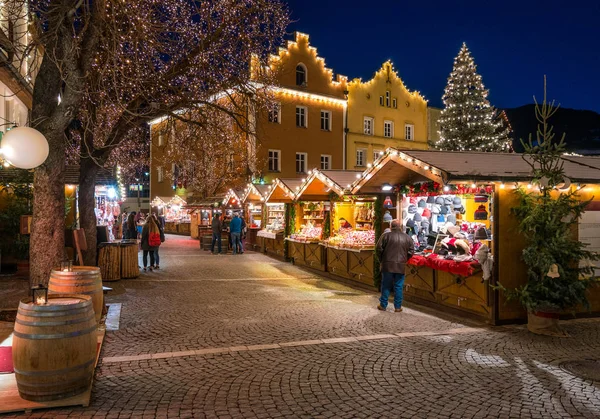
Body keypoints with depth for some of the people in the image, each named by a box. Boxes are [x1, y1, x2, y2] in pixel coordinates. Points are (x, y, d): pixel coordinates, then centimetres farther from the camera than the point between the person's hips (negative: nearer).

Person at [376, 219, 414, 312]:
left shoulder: (386, 235, -6)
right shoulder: (407, 237, 3)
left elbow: (379, 248, -7)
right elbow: (411, 251, 4)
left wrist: (382, 259, 8)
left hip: (387, 265, -1)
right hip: (401, 266, 2)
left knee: (386, 286, 8)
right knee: (398, 286, 9)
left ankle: (383, 305, 14)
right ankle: (398, 306, 13)